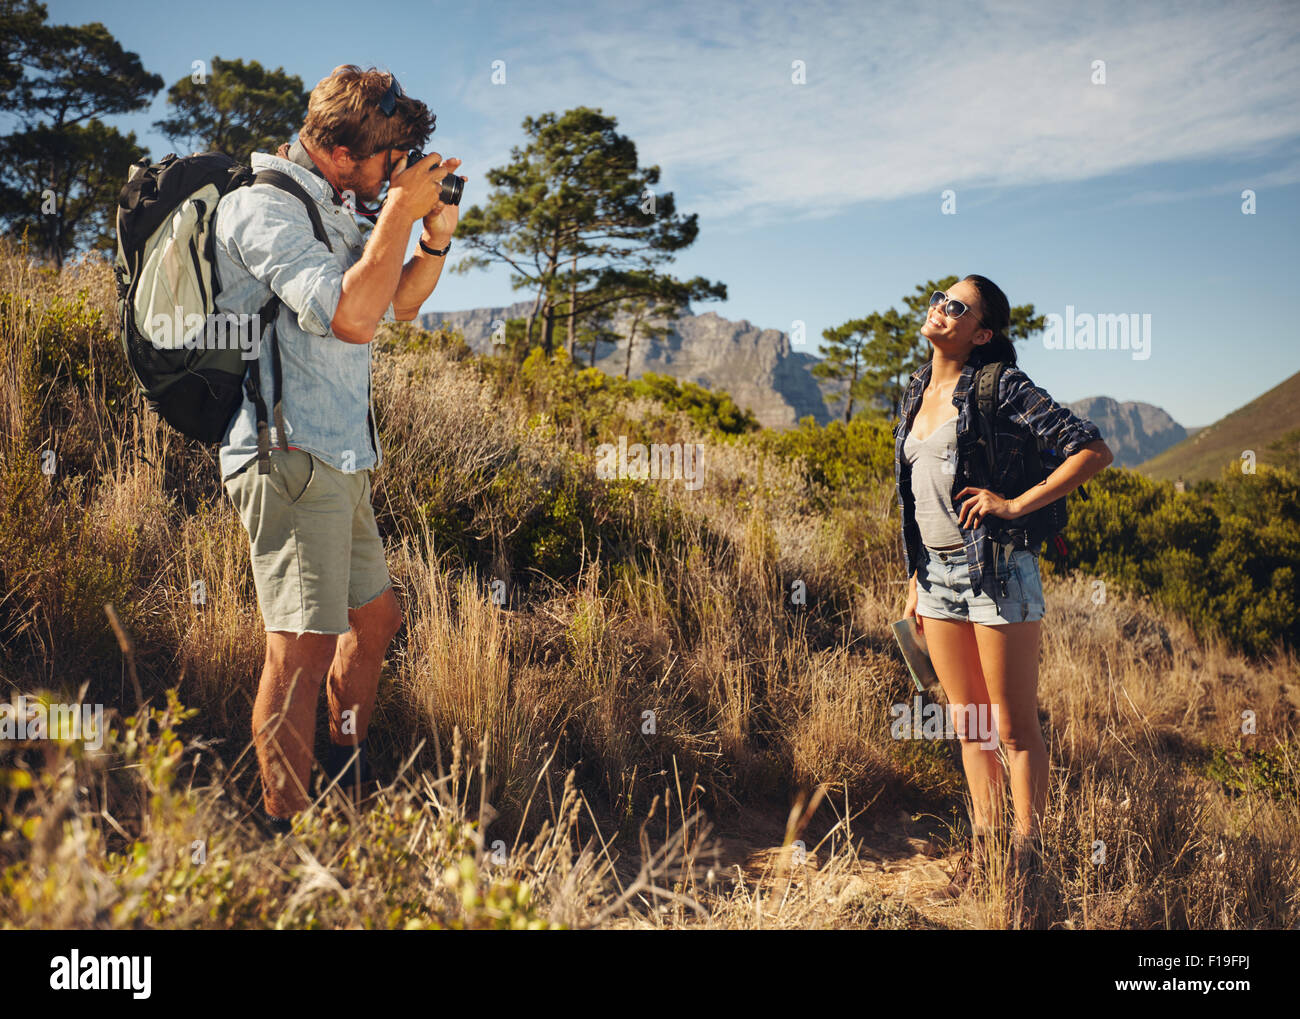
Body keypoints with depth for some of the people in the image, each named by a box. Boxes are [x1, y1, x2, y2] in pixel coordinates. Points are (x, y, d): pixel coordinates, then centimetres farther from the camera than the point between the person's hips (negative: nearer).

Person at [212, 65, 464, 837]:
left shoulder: (336, 209, 15)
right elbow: (351, 316, -25)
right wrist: (401, 211, -15)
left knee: (376, 617, 17)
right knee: (305, 645, -12)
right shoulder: (263, 206, -12)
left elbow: (398, 306, 24)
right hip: (289, 455, -10)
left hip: (341, 459, 10)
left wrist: (436, 240, 7)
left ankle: (349, 775, 35)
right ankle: (284, 830, -2)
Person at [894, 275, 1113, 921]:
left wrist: (1016, 504, -16)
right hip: (937, 572, 7)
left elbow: (1094, 450, -12)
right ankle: (982, 851, 26)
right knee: (967, 724, 14)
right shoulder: (917, 395, 12)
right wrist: (915, 578, 17)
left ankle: (1025, 860, 15)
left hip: (996, 567, -7)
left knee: (1014, 728, 2)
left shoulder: (1002, 388, -8)